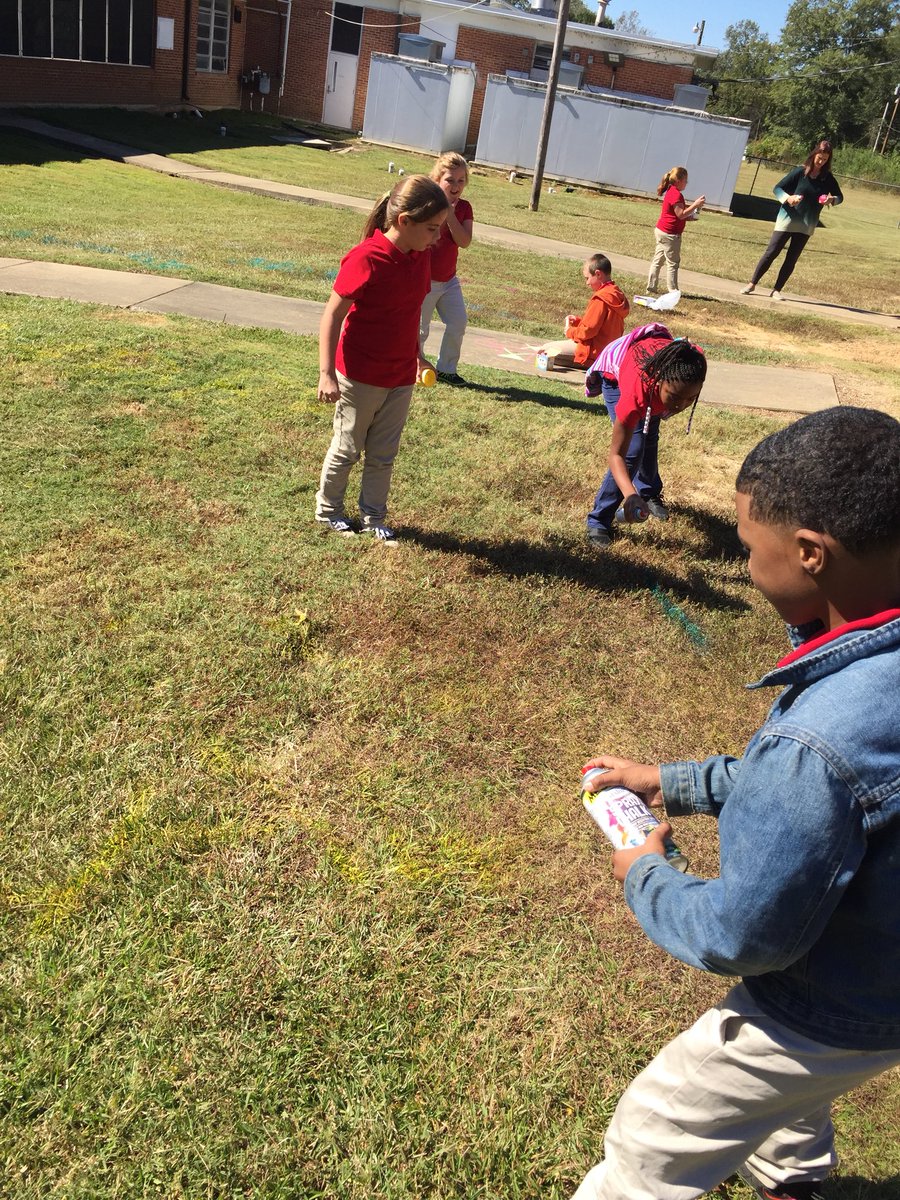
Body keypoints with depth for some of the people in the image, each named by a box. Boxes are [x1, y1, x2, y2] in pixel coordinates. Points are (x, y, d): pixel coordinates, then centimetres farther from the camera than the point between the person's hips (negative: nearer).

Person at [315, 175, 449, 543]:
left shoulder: (421, 255, -1)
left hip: (401, 375, 6)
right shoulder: (367, 259, -23)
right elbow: (332, 315, -19)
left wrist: (417, 355, 19)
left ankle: (373, 517, 29)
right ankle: (328, 509, 33)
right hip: (360, 375, -6)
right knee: (347, 448, 12)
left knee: (384, 454, 14)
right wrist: (327, 373, -22)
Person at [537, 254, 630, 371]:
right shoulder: (615, 293, 11)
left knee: (546, 350, -12)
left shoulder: (601, 299, -21)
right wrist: (578, 321, 10)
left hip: (595, 351, -11)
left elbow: (587, 331, -20)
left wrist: (569, 331, -2)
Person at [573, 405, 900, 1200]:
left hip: (826, 1023, -7)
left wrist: (644, 876, -10)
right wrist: (674, 783, 3)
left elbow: (740, 937, -29)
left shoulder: (821, 742, -43)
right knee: (790, 1093, 38)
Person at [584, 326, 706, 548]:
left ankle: (650, 494, 48)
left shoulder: (695, 362, -39)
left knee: (649, 438, 20)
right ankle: (598, 521, -6)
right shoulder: (637, 392, -49)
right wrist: (630, 495, -60)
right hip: (614, 371, -5)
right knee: (633, 449, -19)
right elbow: (617, 454, -44)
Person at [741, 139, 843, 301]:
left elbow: (840, 196, 9)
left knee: (791, 259, 4)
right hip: (787, 220, -3)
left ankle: (777, 290, 11)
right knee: (771, 252, -3)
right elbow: (777, 188, -7)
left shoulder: (828, 178, 1)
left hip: (806, 225, 3)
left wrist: (832, 199, -14)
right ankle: (752, 284, 7)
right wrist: (788, 198, -26)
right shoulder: (800, 172, -8)